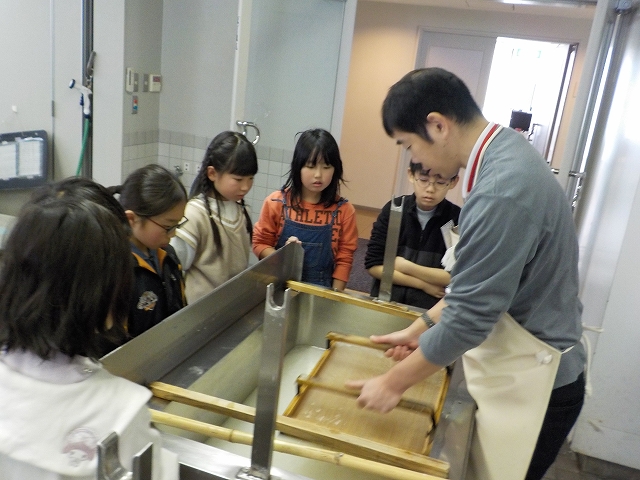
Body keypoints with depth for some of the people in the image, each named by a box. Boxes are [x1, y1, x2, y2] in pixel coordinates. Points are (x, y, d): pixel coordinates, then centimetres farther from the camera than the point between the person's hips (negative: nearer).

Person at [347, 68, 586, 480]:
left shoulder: (502, 192, -31)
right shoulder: (505, 155, 1)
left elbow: (468, 319, -25)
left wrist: (395, 382, -12)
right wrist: (422, 326, 11)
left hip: (530, 383, -8)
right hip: (517, 367, 8)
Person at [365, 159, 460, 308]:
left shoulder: (458, 219, -6)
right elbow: (373, 265, -6)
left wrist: (406, 266, -9)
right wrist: (424, 284, -9)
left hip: (430, 308, -1)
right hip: (385, 300, 1)